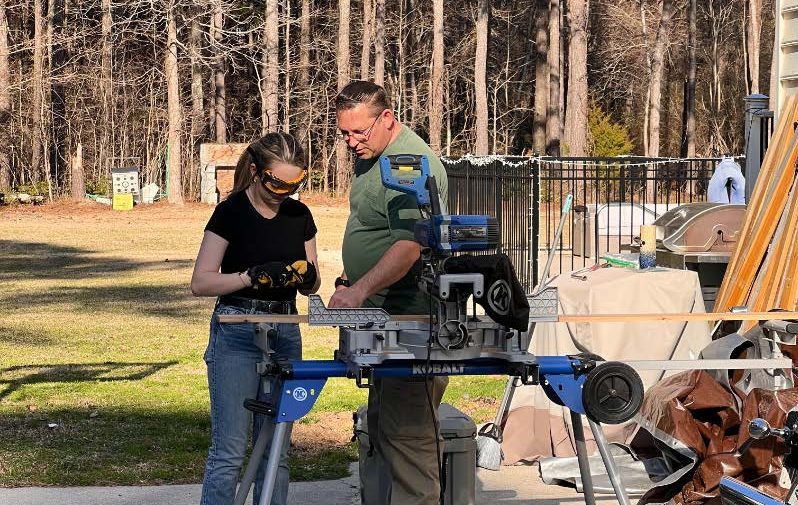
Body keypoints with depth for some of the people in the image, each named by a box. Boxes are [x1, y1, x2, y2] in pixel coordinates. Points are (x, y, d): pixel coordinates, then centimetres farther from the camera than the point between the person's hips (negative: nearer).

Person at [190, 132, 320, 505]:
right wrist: (252, 276, -23)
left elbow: (310, 286, 14)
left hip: (285, 334, 5)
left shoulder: (299, 216, 8)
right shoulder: (231, 213, -7)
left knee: (276, 449, 8)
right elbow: (200, 282, -10)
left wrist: (307, 276, -10)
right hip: (237, 333, -5)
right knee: (229, 450, -8)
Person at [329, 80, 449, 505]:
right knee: (381, 424, 15)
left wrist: (360, 290, -34)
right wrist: (347, 280, 20)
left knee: (406, 430, -11)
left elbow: (408, 245, -29)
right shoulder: (371, 156, 14)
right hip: (379, 312, 11)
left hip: (408, 314, -11)